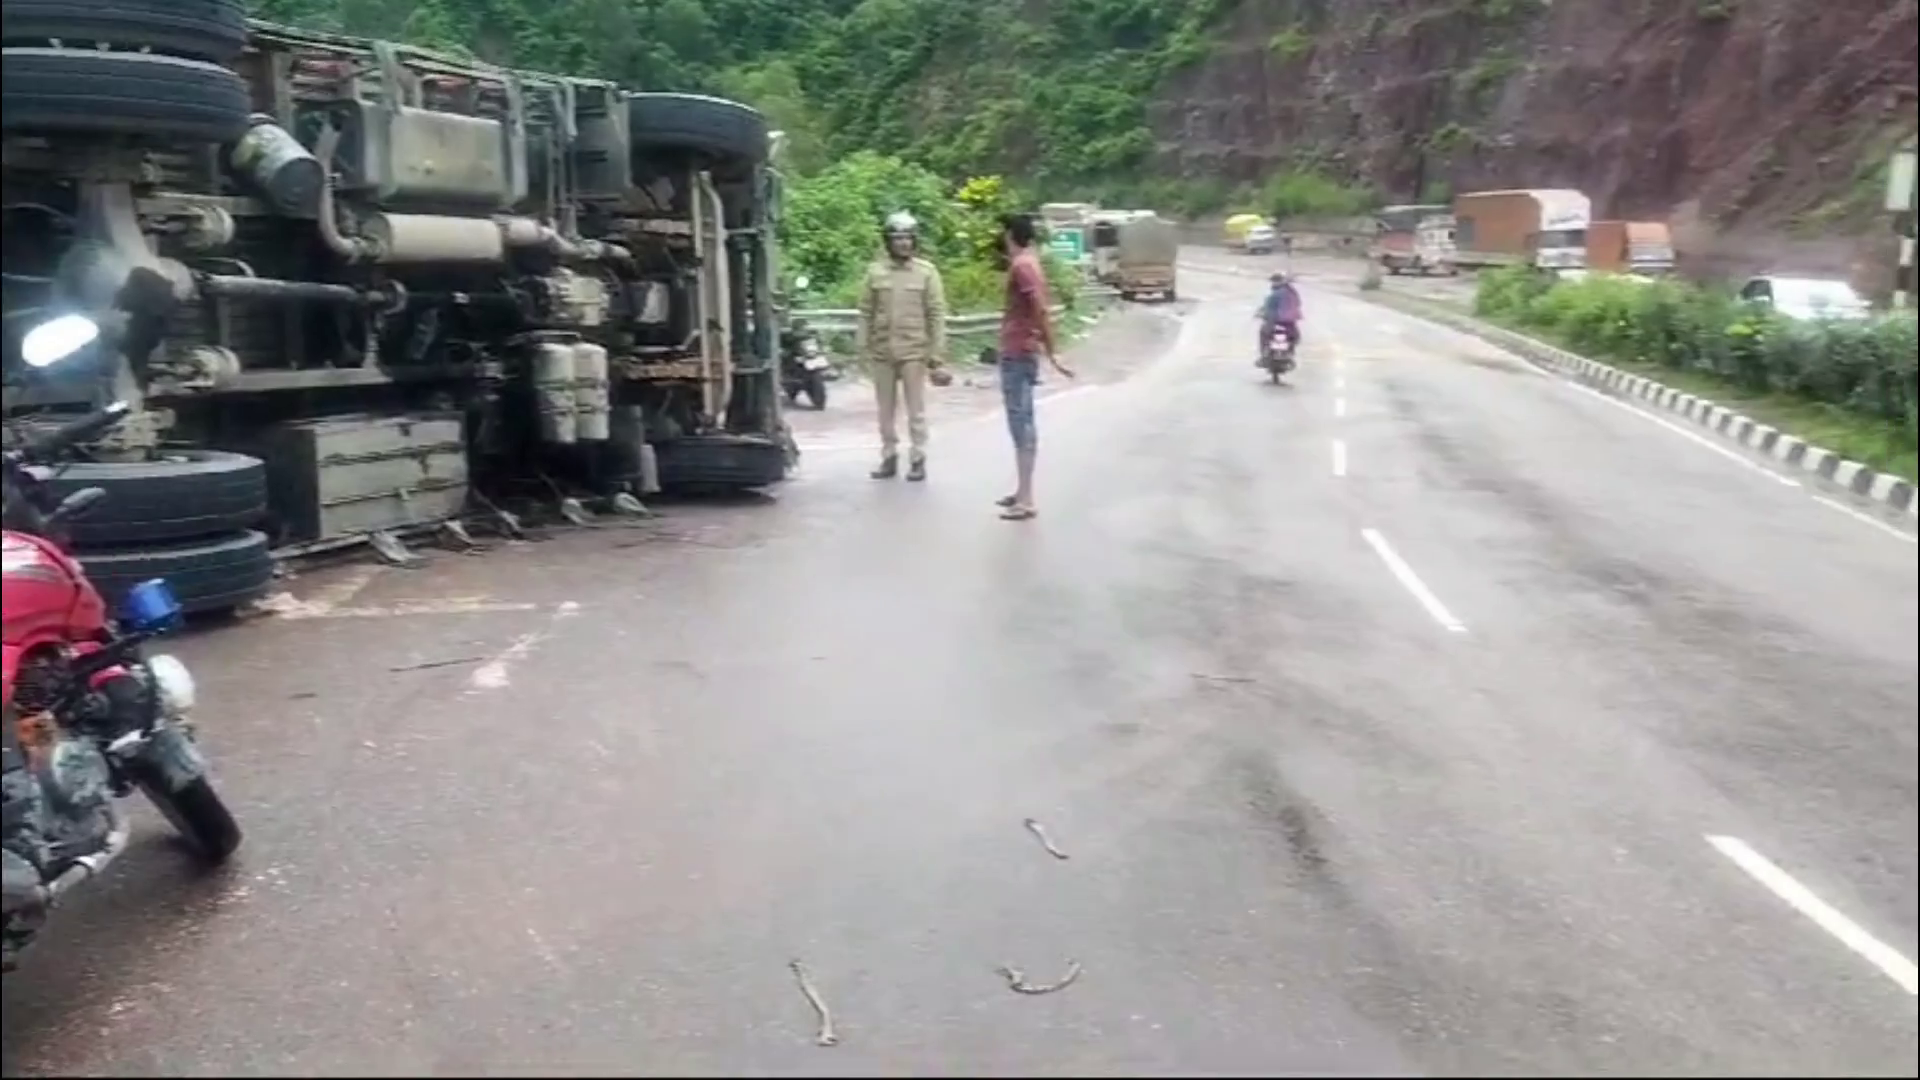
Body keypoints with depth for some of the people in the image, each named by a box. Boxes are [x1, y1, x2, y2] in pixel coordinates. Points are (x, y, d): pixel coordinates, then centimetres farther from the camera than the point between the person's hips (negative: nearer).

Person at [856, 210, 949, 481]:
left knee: (916, 410, 3)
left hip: (914, 351, -2)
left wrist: (937, 355, -7)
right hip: (882, 352, 2)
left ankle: (918, 460, 11)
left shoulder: (927, 272, -1)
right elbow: (866, 312, 5)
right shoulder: (875, 271, 4)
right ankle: (889, 457, 20)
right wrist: (862, 346, 0)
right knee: (886, 410, 10)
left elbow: (937, 315, -2)